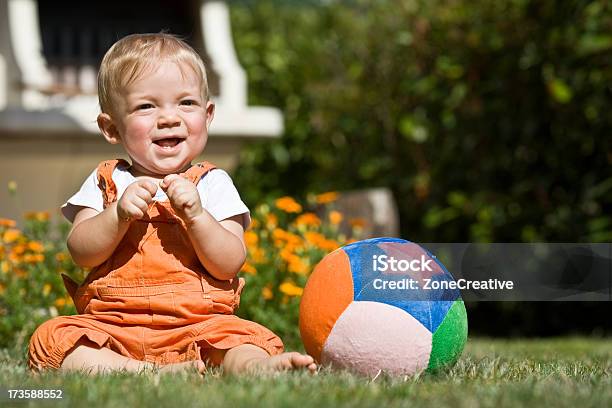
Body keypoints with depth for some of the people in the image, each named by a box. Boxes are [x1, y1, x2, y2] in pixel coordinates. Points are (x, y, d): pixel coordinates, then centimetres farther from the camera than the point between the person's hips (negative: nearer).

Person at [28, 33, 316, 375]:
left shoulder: (212, 184, 7)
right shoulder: (107, 181, 12)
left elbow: (229, 265, -4)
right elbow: (82, 253, 0)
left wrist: (196, 215, -19)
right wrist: (119, 215, -16)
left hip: (196, 327, -1)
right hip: (112, 327, 1)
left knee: (246, 340, -29)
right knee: (51, 339, -27)